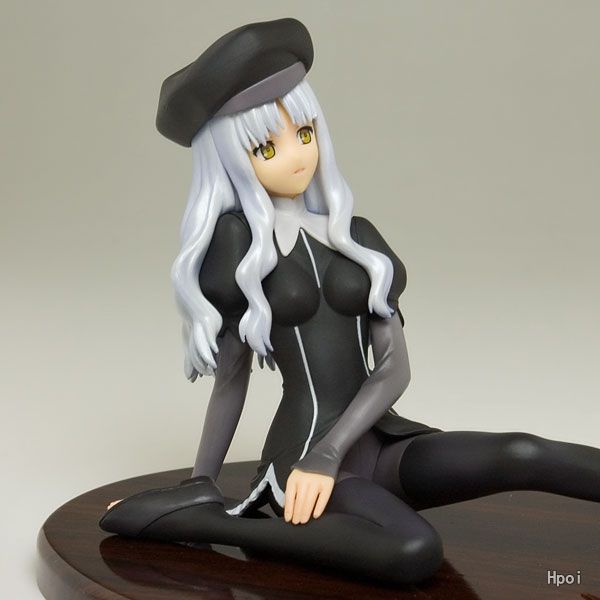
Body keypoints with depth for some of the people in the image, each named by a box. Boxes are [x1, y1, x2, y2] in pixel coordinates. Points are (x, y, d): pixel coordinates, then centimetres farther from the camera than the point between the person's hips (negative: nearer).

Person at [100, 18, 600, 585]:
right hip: (303, 448, -4)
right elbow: (231, 376, 4)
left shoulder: (357, 237, 9)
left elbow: (395, 367, 1)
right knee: (414, 552, -34)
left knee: (523, 456, -23)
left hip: (377, 439, 4)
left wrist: (329, 453, -13)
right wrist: (200, 484, 6)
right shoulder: (238, 241, -1)